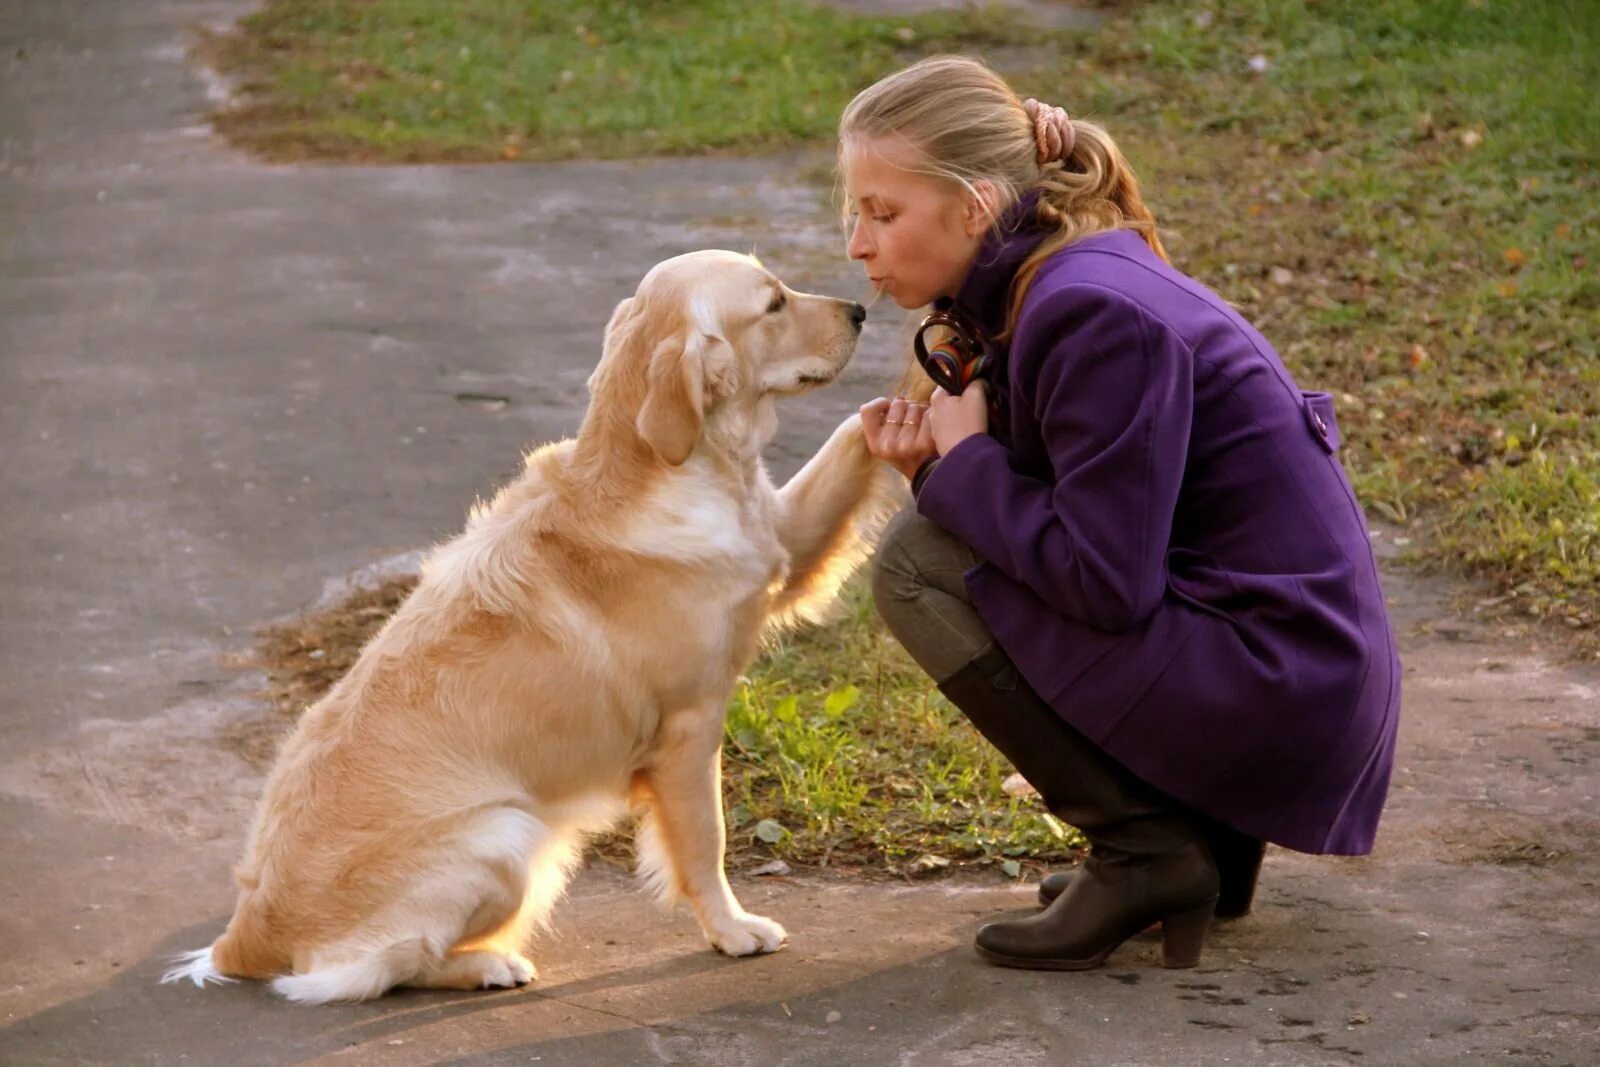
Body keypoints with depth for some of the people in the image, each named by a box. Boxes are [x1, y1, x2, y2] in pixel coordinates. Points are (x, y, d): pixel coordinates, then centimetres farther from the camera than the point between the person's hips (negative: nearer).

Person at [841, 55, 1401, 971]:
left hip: (1272, 692, -10)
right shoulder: (1035, 284, 10)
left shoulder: (1095, 313, -19)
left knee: (919, 564, -10)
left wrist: (967, 462, -8)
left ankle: (1148, 850, -5)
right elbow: (1073, 530, 13)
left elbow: (1103, 582, -22)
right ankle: (1201, 828, 16)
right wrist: (941, 464, -4)